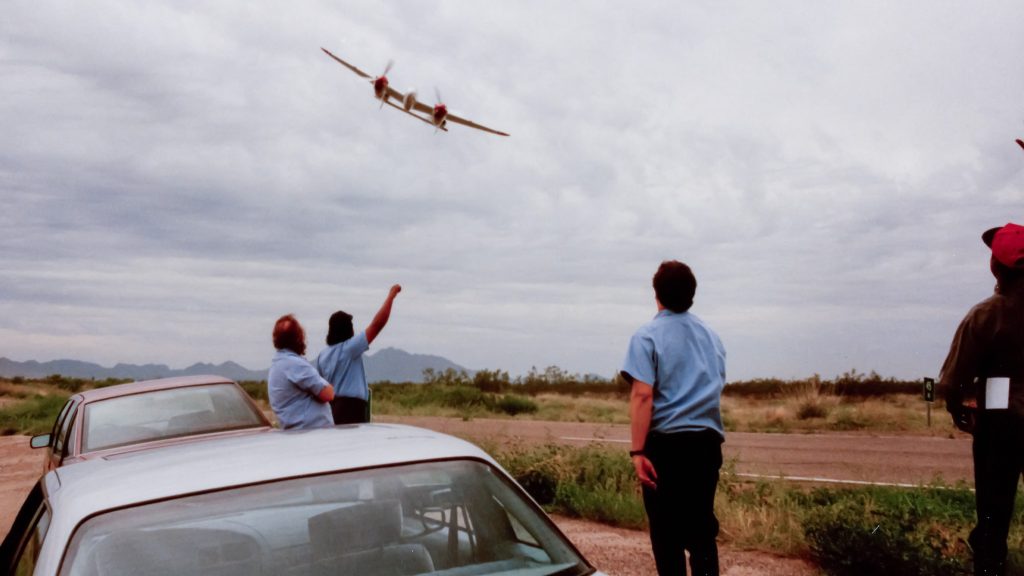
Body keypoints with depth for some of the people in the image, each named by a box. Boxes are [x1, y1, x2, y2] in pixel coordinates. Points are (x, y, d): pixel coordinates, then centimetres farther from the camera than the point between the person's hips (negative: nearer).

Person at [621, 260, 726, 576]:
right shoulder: (711, 336, 12)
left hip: (667, 442, -5)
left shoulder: (649, 336, -6)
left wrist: (638, 451, -17)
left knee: (667, 532, 3)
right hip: (707, 442, 5)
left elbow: (643, 395, -16)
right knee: (702, 528, 13)